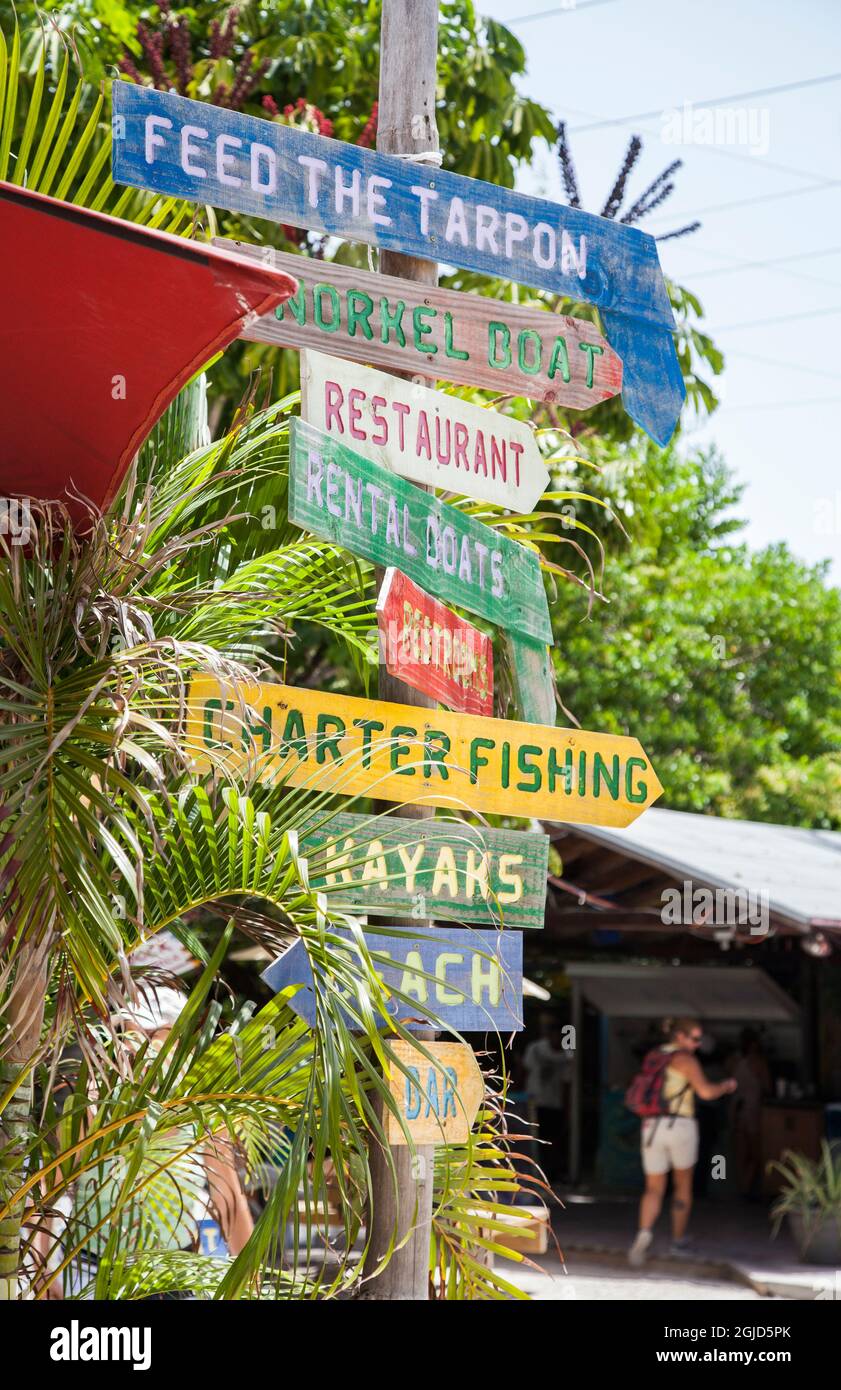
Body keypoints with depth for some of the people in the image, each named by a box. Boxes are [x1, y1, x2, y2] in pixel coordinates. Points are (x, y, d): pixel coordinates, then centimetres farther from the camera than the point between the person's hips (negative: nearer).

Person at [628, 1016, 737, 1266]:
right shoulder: (685, 1059, -7)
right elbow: (705, 1091, -18)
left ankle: (644, 1233, -23)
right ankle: (678, 1241, 25)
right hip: (680, 1126, -4)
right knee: (683, 1184, 18)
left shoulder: (652, 1058, 14)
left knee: (654, 1190, 5)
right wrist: (726, 1086, 2)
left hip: (652, 1127, 4)